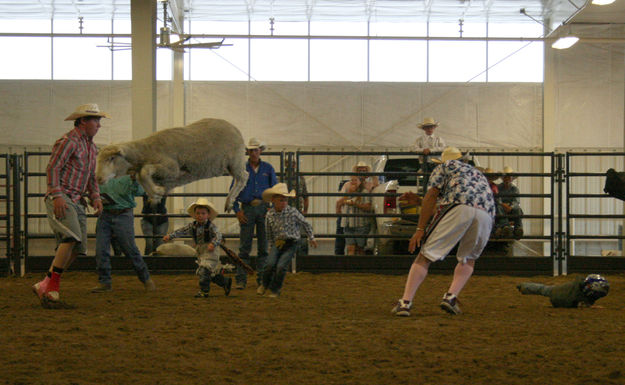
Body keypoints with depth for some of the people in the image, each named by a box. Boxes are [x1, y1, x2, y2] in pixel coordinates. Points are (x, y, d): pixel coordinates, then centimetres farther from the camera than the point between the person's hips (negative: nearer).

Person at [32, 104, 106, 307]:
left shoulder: (91, 146, 20)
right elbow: (52, 168, -15)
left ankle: (45, 286, 5)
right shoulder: (68, 141, -8)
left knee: (77, 248, 1)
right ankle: (52, 285, -22)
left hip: (76, 201, 9)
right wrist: (57, 196, -24)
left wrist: (95, 196, 10)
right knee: (72, 237, -25)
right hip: (60, 198, -9)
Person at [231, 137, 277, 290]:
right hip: (247, 208, -1)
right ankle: (241, 280, -3)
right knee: (245, 246, -4)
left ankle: (262, 278, 10)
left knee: (264, 245, 4)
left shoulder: (268, 168, 8)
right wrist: (237, 210, -2)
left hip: (264, 208, 1)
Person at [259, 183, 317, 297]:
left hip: (291, 244, -2)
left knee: (281, 266, -17)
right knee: (270, 264, -16)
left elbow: (305, 224, 4)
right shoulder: (270, 215, -2)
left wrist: (311, 238, 12)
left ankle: (275, 290, 4)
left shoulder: (293, 212, -10)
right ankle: (265, 284, 13)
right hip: (277, 244, 2)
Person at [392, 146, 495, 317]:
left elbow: (431, 196, 10)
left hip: (458, 208, -4)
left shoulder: (444, 167, 27)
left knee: (426, 254, 1)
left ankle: (405, 302, -8)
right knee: (468, 258, 25)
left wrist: (420, 229, 7)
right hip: (486, 212, 5)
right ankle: (451, 297, 4)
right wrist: (417, 199, 47)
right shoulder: (478, 173, 43)